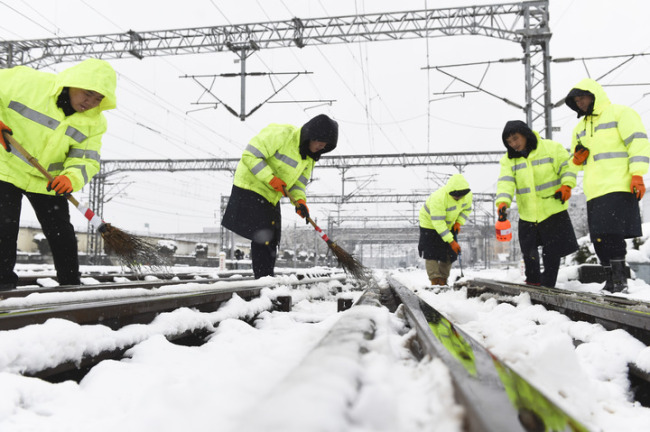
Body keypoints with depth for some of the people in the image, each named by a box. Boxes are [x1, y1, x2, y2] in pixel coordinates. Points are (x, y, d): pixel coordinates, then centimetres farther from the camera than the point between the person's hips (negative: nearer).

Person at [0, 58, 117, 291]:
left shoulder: (94, 121, -8)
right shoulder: (27, 81, -20)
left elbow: (86, 158, -11)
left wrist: (72, 177, -33)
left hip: (47, 181, 3)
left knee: (62, 235, 4)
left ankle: (71, 285, 18)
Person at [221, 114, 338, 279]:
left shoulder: (309, 157, 5)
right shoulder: (282, 134, -23)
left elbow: (298, 181, 7)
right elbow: (250, 155, -25)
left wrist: (300, 200, -13)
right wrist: (271, 178, -30)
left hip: (271, 197, 9)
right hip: (250, 189, -9)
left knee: (271, 240, 12)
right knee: (262, 238, -13)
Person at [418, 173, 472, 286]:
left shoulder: (467, 195, -19)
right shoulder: (438, 198, -39)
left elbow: (466, 209, 4)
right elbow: (438, 223, -37)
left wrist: (459, 222, -14)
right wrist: (451, 241, -38)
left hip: (449, 225, 6)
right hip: (430, 223, -5)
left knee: (450, 253, 4)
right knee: (431, 254, -10)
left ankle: (443, 281, 15)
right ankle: (435, 282, -6)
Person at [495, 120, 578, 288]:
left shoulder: (551, 148, -2)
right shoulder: (508, 160, 5)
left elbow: (566, 167, -1)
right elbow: (505, 182, -9)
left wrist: (566, 185, -20)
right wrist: (503, 201, -26)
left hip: (553, 211, -3)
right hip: (527, 216, 3)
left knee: (552, 252, 1)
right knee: (529, 253, 8)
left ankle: (547, 286, 13)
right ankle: (533, 281, 27)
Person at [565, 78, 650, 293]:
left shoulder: (620, 113, 3)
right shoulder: (580, 128, 24)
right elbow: (576, 164, 31)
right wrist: (577, 160, 6)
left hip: (618, 187, -7)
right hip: (594, 192, 7)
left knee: (612, 235, -14)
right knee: (599, 238, 4)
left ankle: (620, 280, -5)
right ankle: (611, 281, 13)